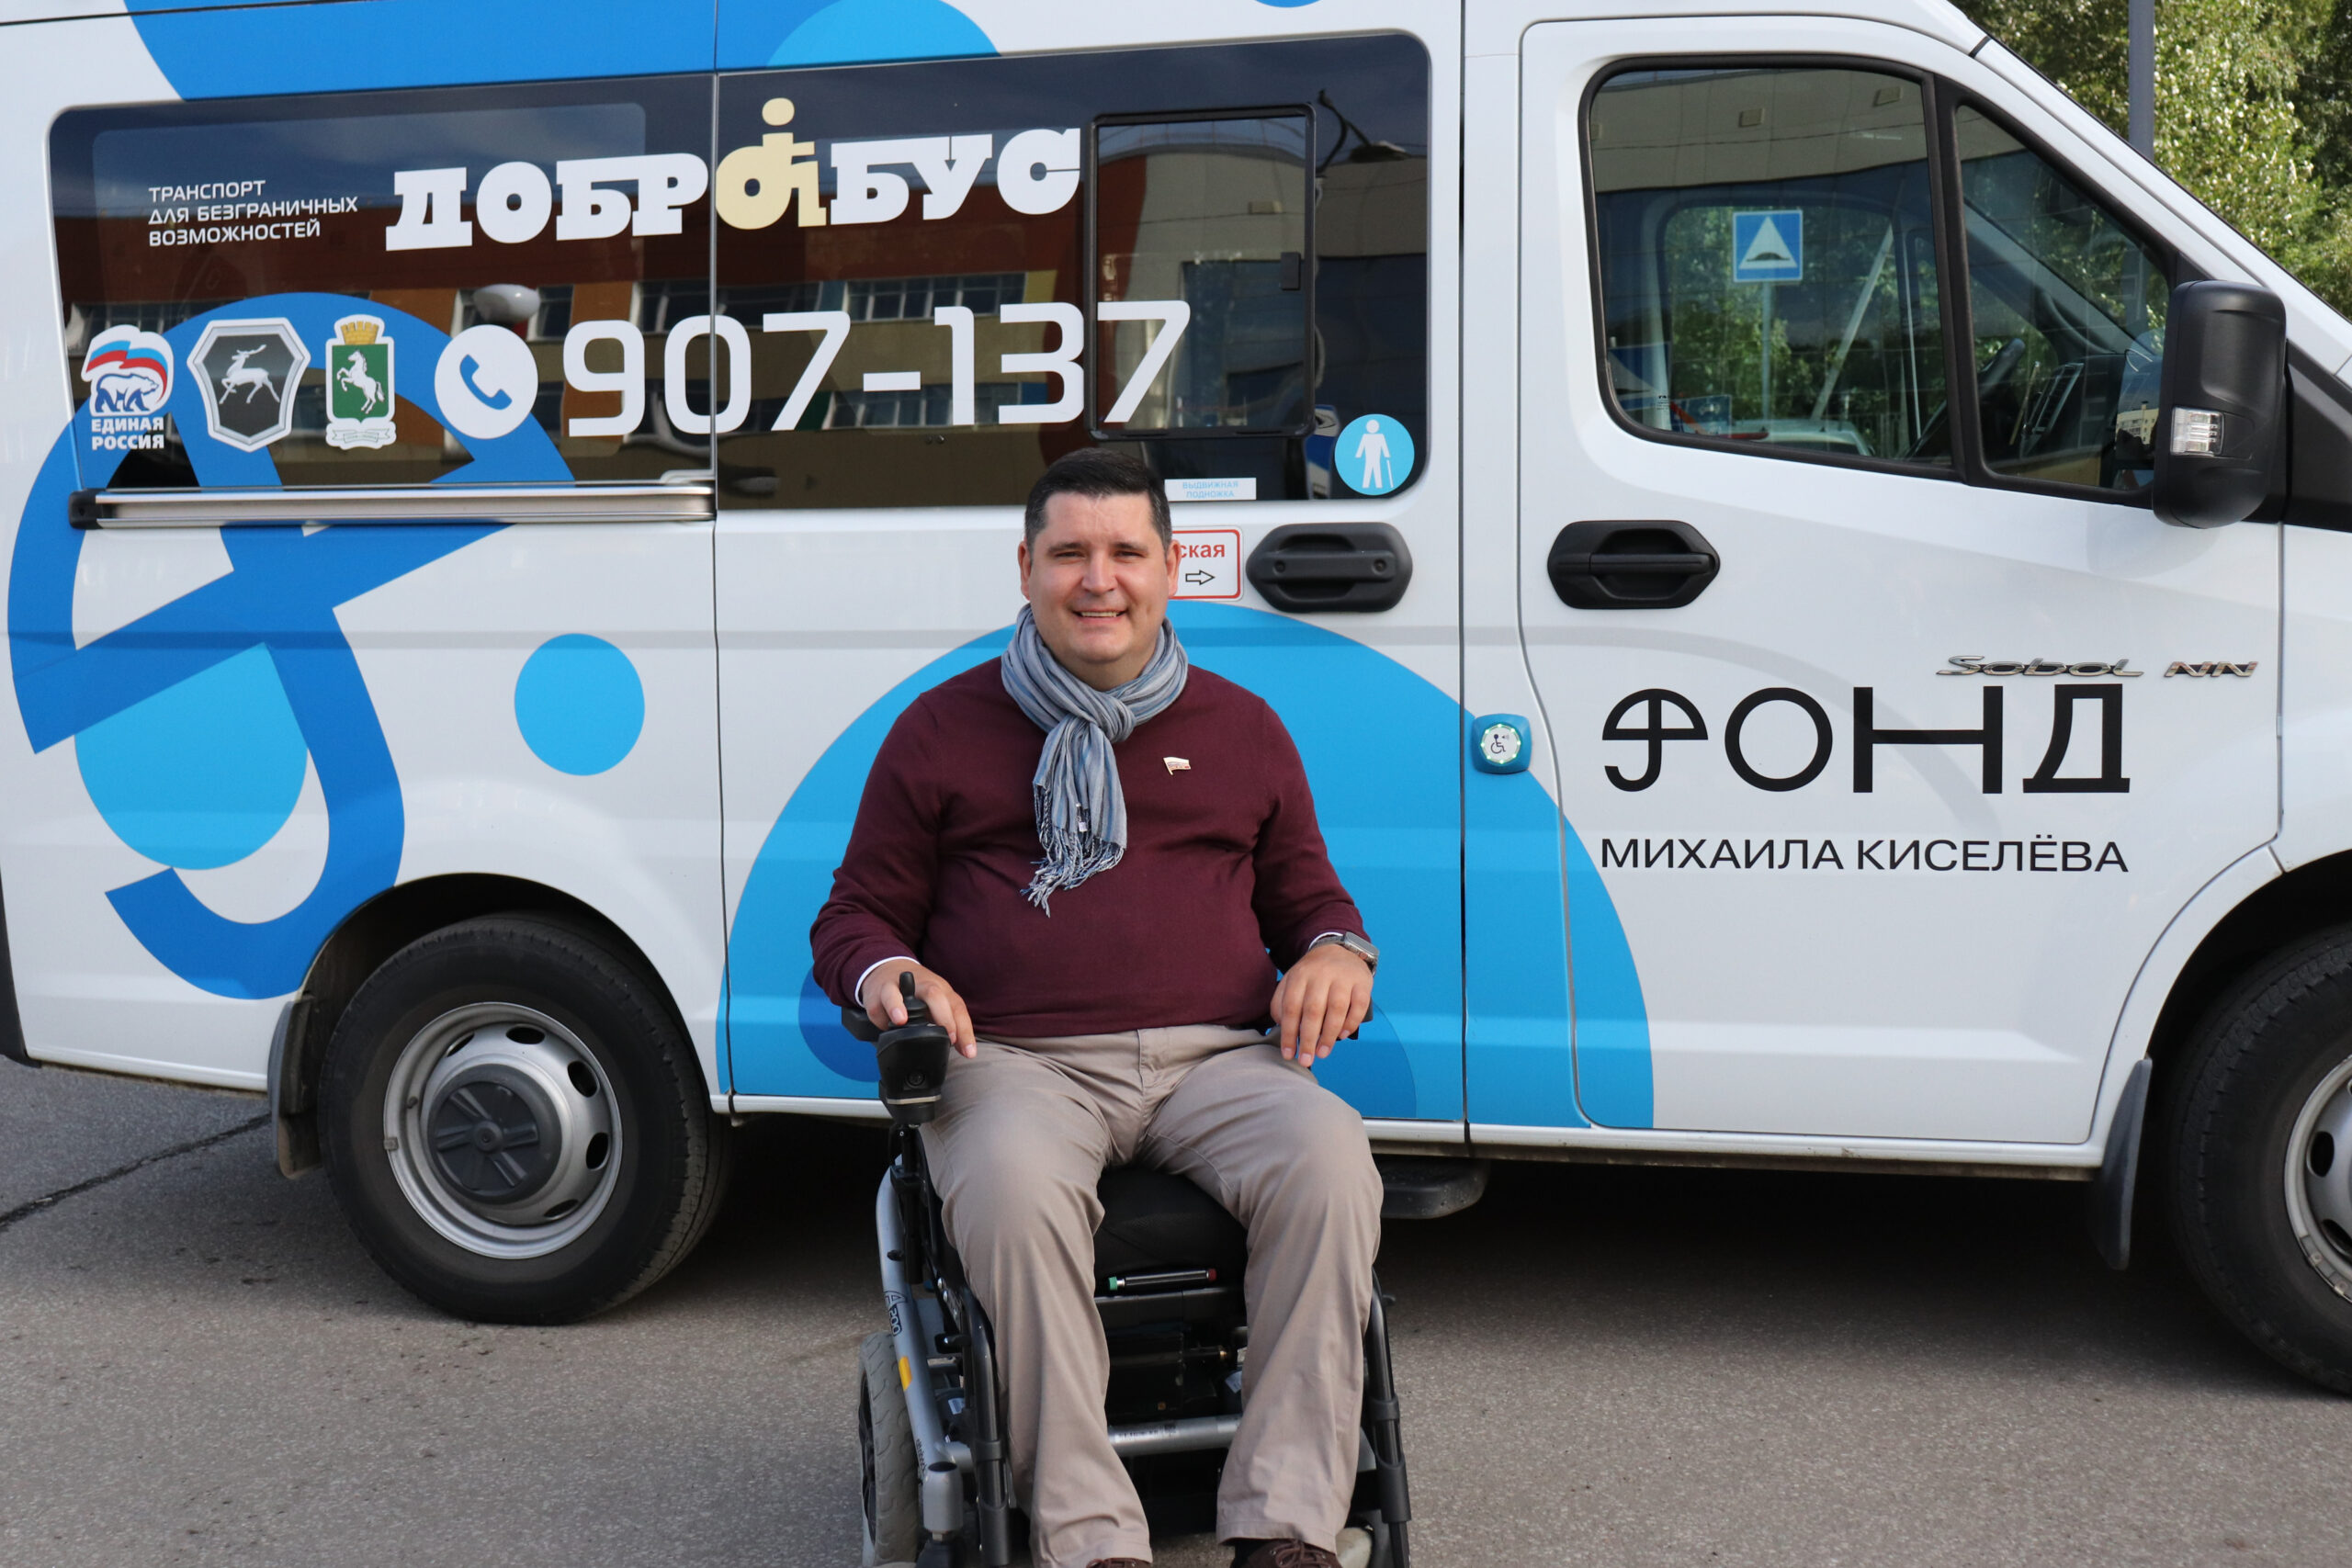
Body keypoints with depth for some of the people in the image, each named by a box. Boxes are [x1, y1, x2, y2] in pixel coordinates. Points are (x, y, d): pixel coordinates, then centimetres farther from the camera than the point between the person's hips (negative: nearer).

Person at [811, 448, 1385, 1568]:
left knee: (1328, 1158, -31)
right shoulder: (943, 728, 15)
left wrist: (1335, 951, 3)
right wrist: (883, 974, -7)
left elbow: (1306, 894, 28)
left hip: (1212, 1057, 2)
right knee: (1013, 1185, -37)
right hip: (1017, 1061, -1)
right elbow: (856, 912, 18)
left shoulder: (1241, 728, 21)